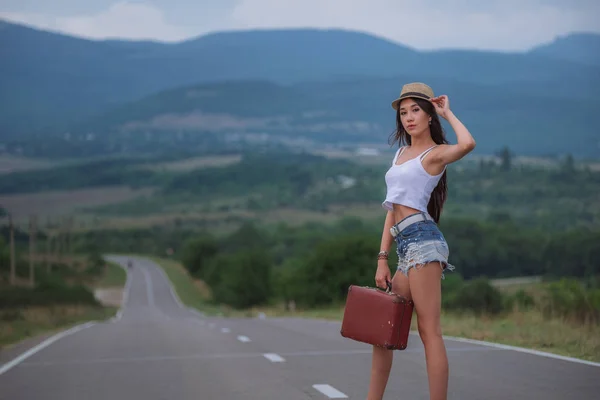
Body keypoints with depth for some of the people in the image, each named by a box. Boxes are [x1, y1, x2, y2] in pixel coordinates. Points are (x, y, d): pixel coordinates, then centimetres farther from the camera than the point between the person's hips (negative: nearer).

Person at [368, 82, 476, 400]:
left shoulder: (436, 153, -1)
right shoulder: (401, 153, 22)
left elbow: (468, 144, -26)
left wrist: (447, 112, -8)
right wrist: (382, 258, 13)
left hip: (422, 240, -8)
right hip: (405, 247, 8)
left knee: (429, 331, -11)